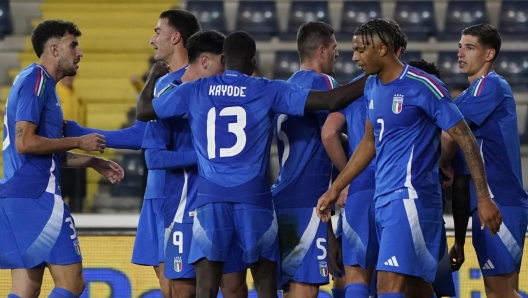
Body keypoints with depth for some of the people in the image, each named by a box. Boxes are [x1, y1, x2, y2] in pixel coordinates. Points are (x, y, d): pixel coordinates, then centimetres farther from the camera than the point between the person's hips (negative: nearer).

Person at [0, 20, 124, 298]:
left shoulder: (38, 82, 21)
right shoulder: (36, 80, -10)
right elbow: (24, 143, -20)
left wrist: (93, 162, 22)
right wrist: (78, 142, -12)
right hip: (35, 198, -10)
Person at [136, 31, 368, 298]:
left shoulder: (194, 91, 6)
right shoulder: (268, 91, 2)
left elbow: (143, 112, 19)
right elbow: (332, 101, -3)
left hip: (210, 197, 1)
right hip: (253, 196, -1)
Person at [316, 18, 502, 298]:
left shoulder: (423, 87, -12)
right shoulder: (372, 87, 12)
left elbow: (465, 139, -11)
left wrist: (484, 198, -14)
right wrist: (335, 189, 24)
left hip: (411, 198, -8)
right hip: (383, 199, 8)